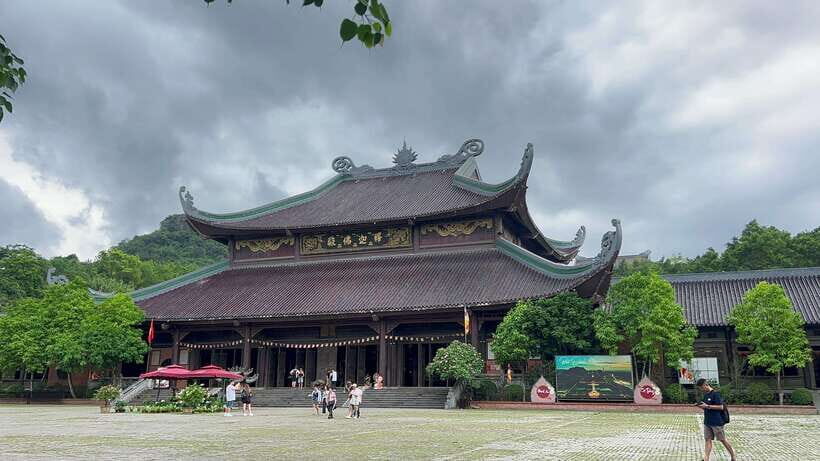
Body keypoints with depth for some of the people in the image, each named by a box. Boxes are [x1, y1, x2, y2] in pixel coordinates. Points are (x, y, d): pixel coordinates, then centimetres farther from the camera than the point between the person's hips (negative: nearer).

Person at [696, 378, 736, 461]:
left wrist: (707, 406, -21)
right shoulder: (705, 394, 11)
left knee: (723, 440, 5)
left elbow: (721, 407, -17)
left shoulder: (715, 393, -13)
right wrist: (700, 405, -1)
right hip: (707, 422, 7)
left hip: (716, 422, -7)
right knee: (708, 440, 3)